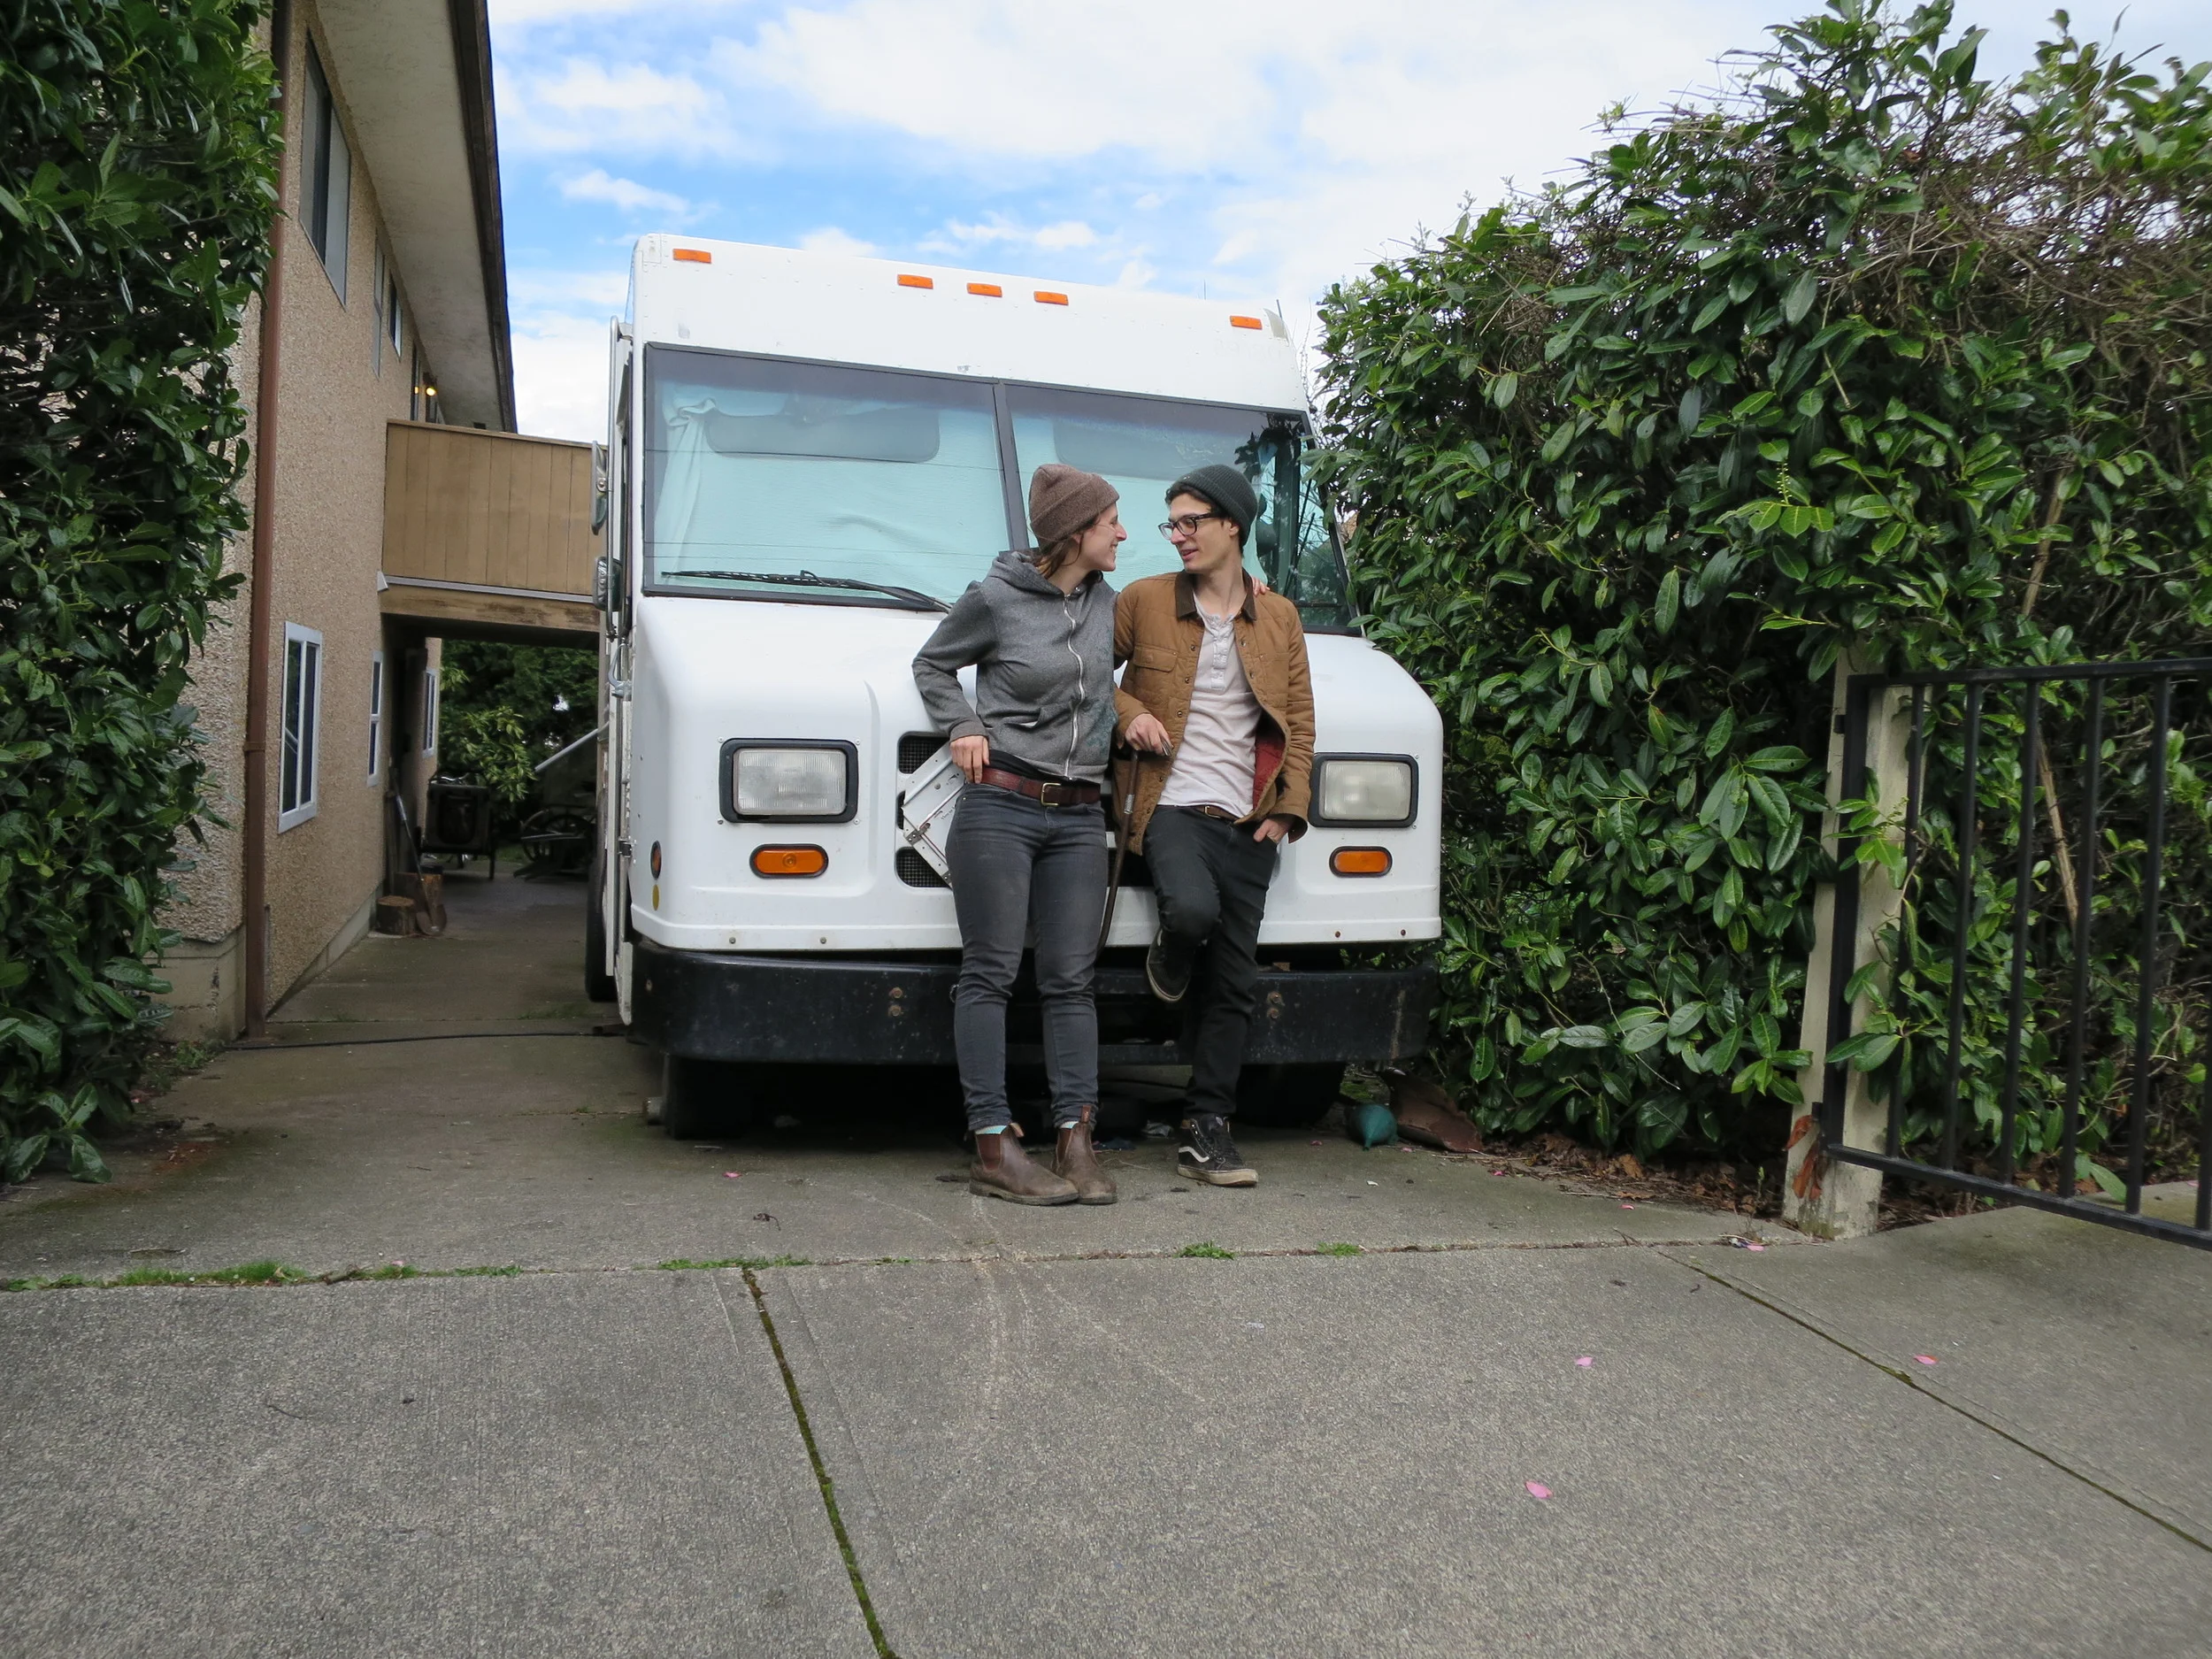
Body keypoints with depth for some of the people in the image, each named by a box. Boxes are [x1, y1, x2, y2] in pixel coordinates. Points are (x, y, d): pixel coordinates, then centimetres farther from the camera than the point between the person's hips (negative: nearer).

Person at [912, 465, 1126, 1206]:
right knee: (989, 974, -2)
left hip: (1079, 817, 5)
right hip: (1000, 805, -5)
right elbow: (932, 665, 11)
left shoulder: (1105, 602, 13)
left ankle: (1076, 1140, 7)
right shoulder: (994, 598, -3)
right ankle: (994, 1146, 1)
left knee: (1071, 980, 4)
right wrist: (962, 727, -2)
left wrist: (1131, 714, 14)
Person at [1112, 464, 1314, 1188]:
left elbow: (1300, 721, 13)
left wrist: (1287, 808, 2)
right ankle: (1169, 961, 6)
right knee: (1193, 910, -33)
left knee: (1234, 985, 2)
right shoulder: (1143, 601, 6)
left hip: (1248, 824, 3)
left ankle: (1205, 1131, 13)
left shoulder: (1279, 617, 12)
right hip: (1172, 807, -3)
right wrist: (1127, 713, -5)